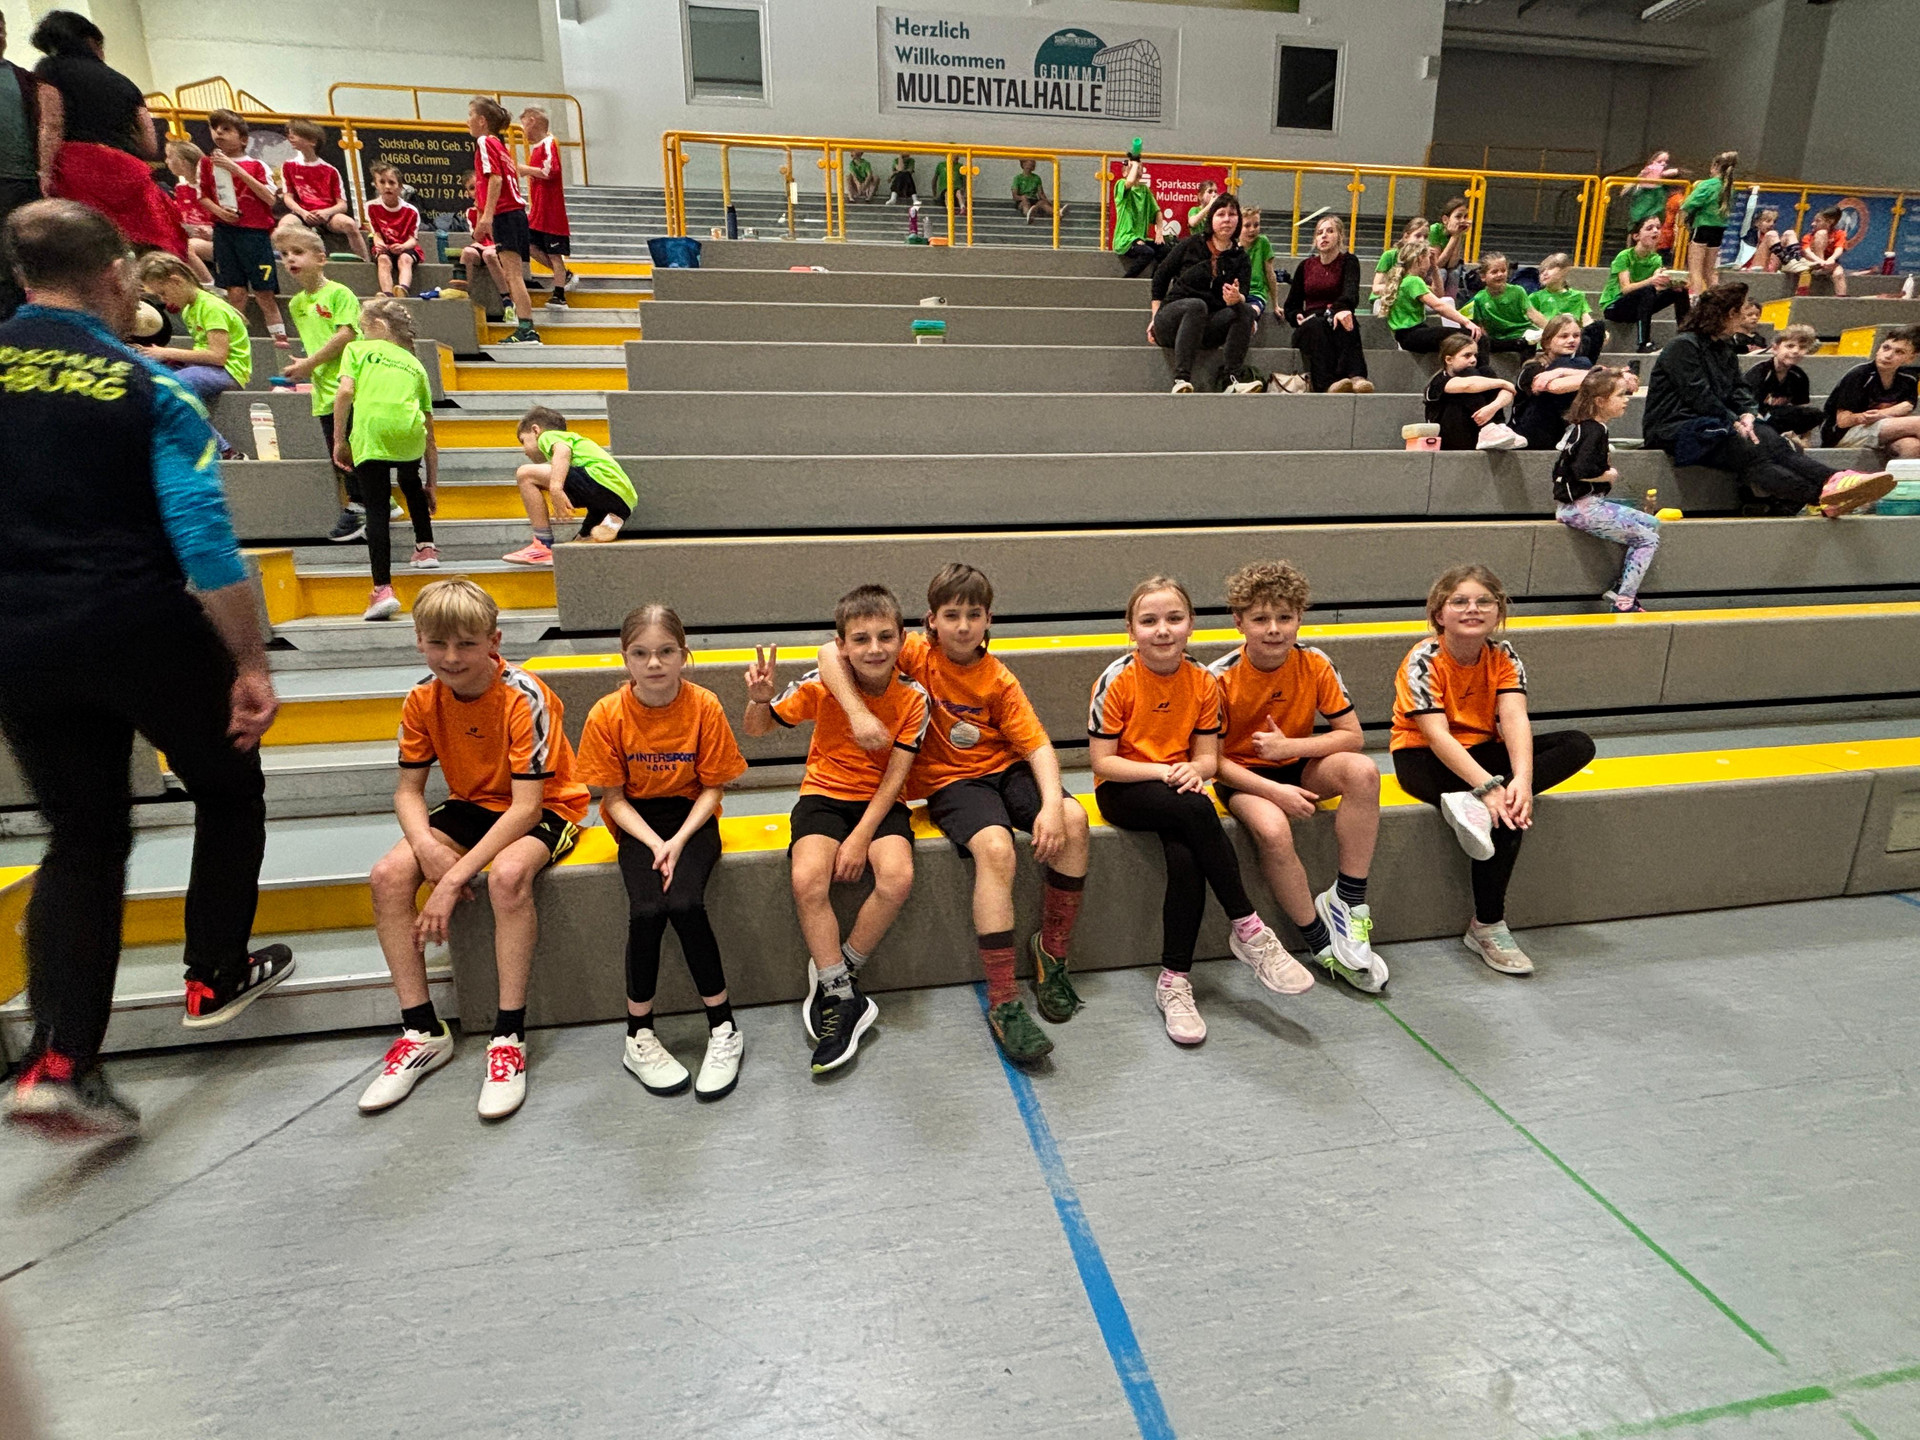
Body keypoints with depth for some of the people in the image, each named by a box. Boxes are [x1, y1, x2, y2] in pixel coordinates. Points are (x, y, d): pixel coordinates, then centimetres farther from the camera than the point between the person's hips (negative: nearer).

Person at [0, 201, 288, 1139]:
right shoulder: (148, 387, -8)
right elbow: (205, 542, -16)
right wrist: (251, 664, -12)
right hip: (143, 632, -4)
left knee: (82, 836, 12)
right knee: (230, 789, 18)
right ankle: (217, 979, 24)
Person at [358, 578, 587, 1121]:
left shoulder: (525, 698, -25)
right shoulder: (423, 700, -7)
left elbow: (526, 807, -27)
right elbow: (408, 790, -2)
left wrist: (455, 877, -31)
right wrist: (426, 845, -25)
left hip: (545, 810, -6)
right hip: (471, 806, 6)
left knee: (507, 873, -37)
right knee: (388, 874, -18)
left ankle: (509, 1037, -22)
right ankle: (423, 1031, -3)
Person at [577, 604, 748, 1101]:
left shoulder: (704, 706, -12)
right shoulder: (607, 715, -11)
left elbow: (712, 786, -6)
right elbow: (613, 797, -4)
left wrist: (680, 840, -19)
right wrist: (654, 842, -19)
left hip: (691, 816, 0)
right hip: (636, 821, 1)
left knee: (685, 902, -27)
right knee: (647, 908, -26)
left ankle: (724, 1029, -9)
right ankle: (639, 1037, -5)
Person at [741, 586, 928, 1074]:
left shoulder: (913, 698, -10)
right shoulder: (821, 685, -11)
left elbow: (895, 776, -10)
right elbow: (758, 730, -1)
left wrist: (862, 837, -19)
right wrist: (759, 700, -25)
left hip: (880, 802, 0)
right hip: (825, 794, 0)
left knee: (897, 877, -28)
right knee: (807, 880, -28)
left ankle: (834, 976, -5)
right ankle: (845, 998, -13)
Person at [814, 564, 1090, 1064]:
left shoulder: (998, 680, 1)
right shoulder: (918, 655, -3)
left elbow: (1038, 744, -6)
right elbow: (831, 653, -10)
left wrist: (1051, 804, -24)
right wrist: (860, 713, -24)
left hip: (1005, 768, 3)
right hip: (949, 780, -3)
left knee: (1072, 820, -24)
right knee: (995, 847, -33)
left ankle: (1052, 950, -5)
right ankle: (1003, 1003, -26)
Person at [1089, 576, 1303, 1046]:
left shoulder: (1203, 681, -2)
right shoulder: (1116, 680, -12)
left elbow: (1208, 756, 2)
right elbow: (1102, 762, -12)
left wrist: (1192, 769, -21)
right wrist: (1162, 770, -23)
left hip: (1177, 789, 3)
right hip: (1123, 791, -3)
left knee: (1186, 860, -29)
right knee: (1197, 811, -34)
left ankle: (1174, 981, -15)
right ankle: (1248, 929, -21)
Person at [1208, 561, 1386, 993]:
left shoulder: (1314, 664, -8)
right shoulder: (1222, 678, -16)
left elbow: (1353, 735, -6)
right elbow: (1214, 760, -13)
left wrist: (1290, 746, -21)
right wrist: (1275, 790, -26)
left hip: (1297, 767, 3)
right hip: (1242, 776, -3)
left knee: (1363, 770, -27)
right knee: (1272, 829, -35)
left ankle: (1347, 898, -17)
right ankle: (1321, 941, -14)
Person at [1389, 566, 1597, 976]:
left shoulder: (1503, 656, -4)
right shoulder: (1424, 660, -17)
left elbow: (1515, 719, -19)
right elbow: (1436, 735, -27)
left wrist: (1522, 779, -37)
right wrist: (1487, 786, -39)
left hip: (1481, 752, 6)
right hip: (1423, 758, -6)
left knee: (1578, 745, -13)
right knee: (1506, 816, -29)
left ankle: (1474, 808, -30)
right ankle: (1486, 928, -16)